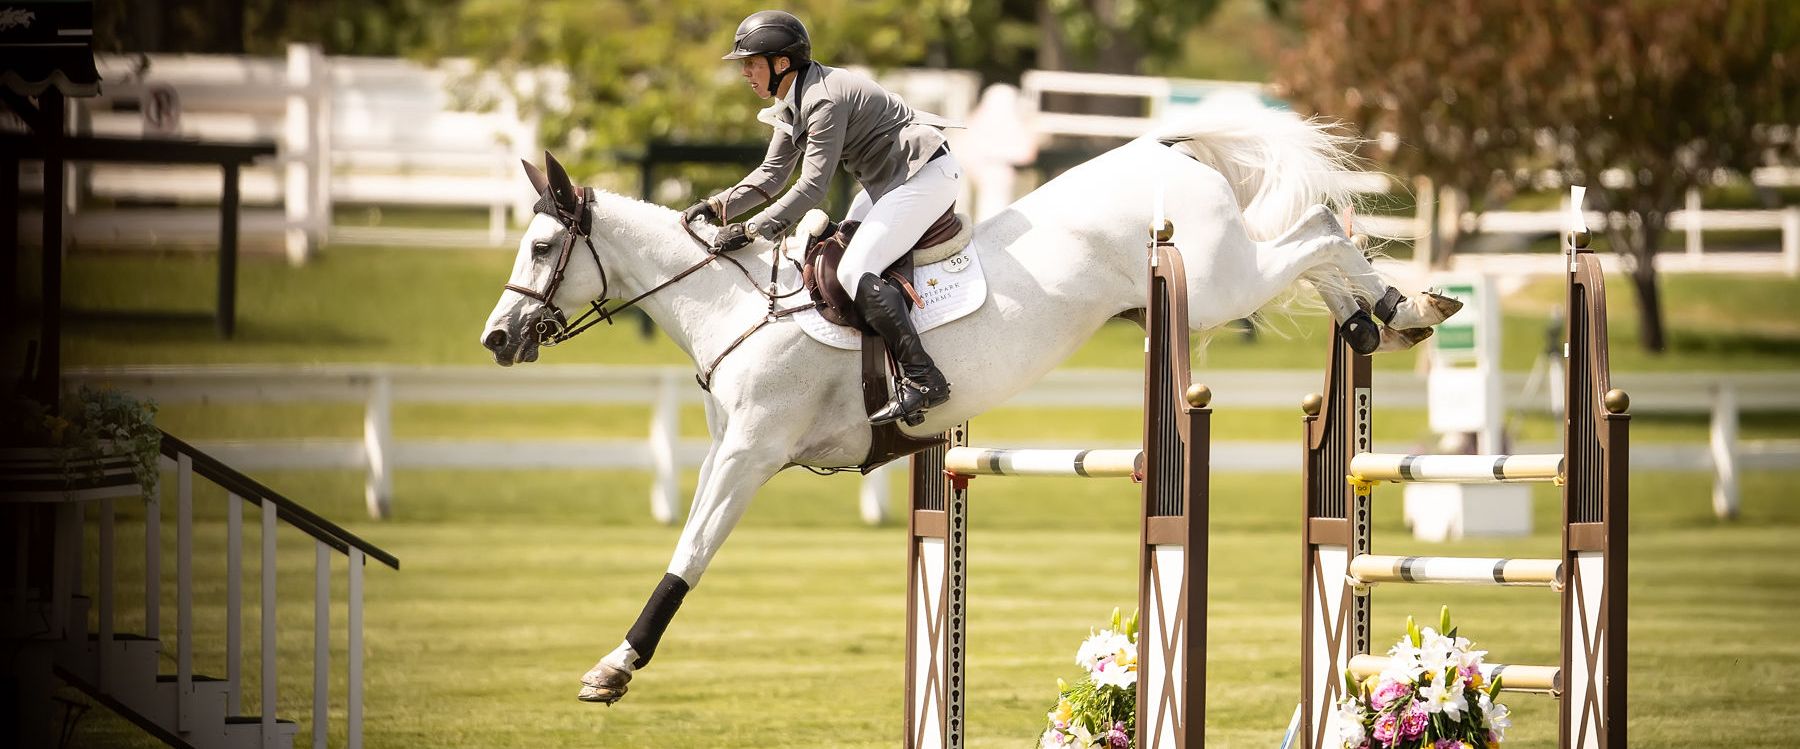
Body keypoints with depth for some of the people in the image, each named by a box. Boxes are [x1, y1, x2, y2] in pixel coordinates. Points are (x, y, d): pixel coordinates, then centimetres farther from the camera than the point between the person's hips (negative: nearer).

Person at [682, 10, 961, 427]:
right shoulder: (791, 106, 8)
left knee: (855, 271, -20)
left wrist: (752, 230, -27)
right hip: (888, 180, 11)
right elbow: (772, 174, 13)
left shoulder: (824, 101, -24)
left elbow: (811, 188, -27)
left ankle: (923, 380, -22)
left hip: (926, 175, -11)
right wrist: (719, 207, -1)